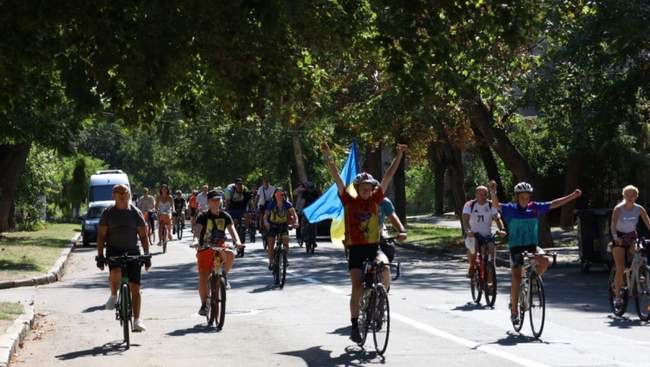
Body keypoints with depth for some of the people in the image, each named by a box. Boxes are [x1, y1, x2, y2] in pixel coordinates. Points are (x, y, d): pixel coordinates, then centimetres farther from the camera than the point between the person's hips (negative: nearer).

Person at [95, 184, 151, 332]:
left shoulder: (135, 213, 5)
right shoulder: (108, 213, 2)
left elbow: (143, 235, 8)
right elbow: (101, 235, 4)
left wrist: (147, 255, 3)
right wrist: (100, 255, -4)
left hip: (132, 251, 1)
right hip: (114, 250, -1)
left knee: (135, 288, -4)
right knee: (115, 273, -33)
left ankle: (137, 320, 4)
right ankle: (114, 295, -2)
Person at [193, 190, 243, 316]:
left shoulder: (225, 216, 1)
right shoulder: (203, 216, -7)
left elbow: (231, 229, -10)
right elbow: (197, 229, -22)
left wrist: (237, 241, -30)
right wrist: (199, 240, -43)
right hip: (205, 249, -2)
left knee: (230, 254, -33)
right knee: (203, 278, -9)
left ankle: (224, 275, -6)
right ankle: (204, 304, 6)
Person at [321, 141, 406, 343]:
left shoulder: (375, 199, 5)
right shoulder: (349, 201, 0)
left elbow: (388, 176, 3)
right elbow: (336, 177, -6)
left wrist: (399, 155, 0)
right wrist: (327, 156, -13)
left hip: (373, 247, 2)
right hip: (355, 249, -2)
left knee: (385, 267, -28)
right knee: (357, 288, -9)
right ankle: (354, 326, 1)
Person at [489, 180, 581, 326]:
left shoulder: (535, 207, 3)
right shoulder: (510, 209, -5)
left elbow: (554, 204, 6)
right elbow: (496, 205, -20)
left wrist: (573, 196, 1)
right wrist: (493, 192, -39)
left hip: (532, 245, 3)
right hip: (516, 247, -3)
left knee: (544, 261, -27)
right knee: (517, 278, -9)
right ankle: (514, 311, 2)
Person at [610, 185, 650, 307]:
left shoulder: (639, 209, -7)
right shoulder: (618, 208, -16)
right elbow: (613, 225, -25)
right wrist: (615, 237, -42)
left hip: (632, 237, 3)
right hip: (619, 239, -3)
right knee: (620, 269, -12)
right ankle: (617, 296, -1)